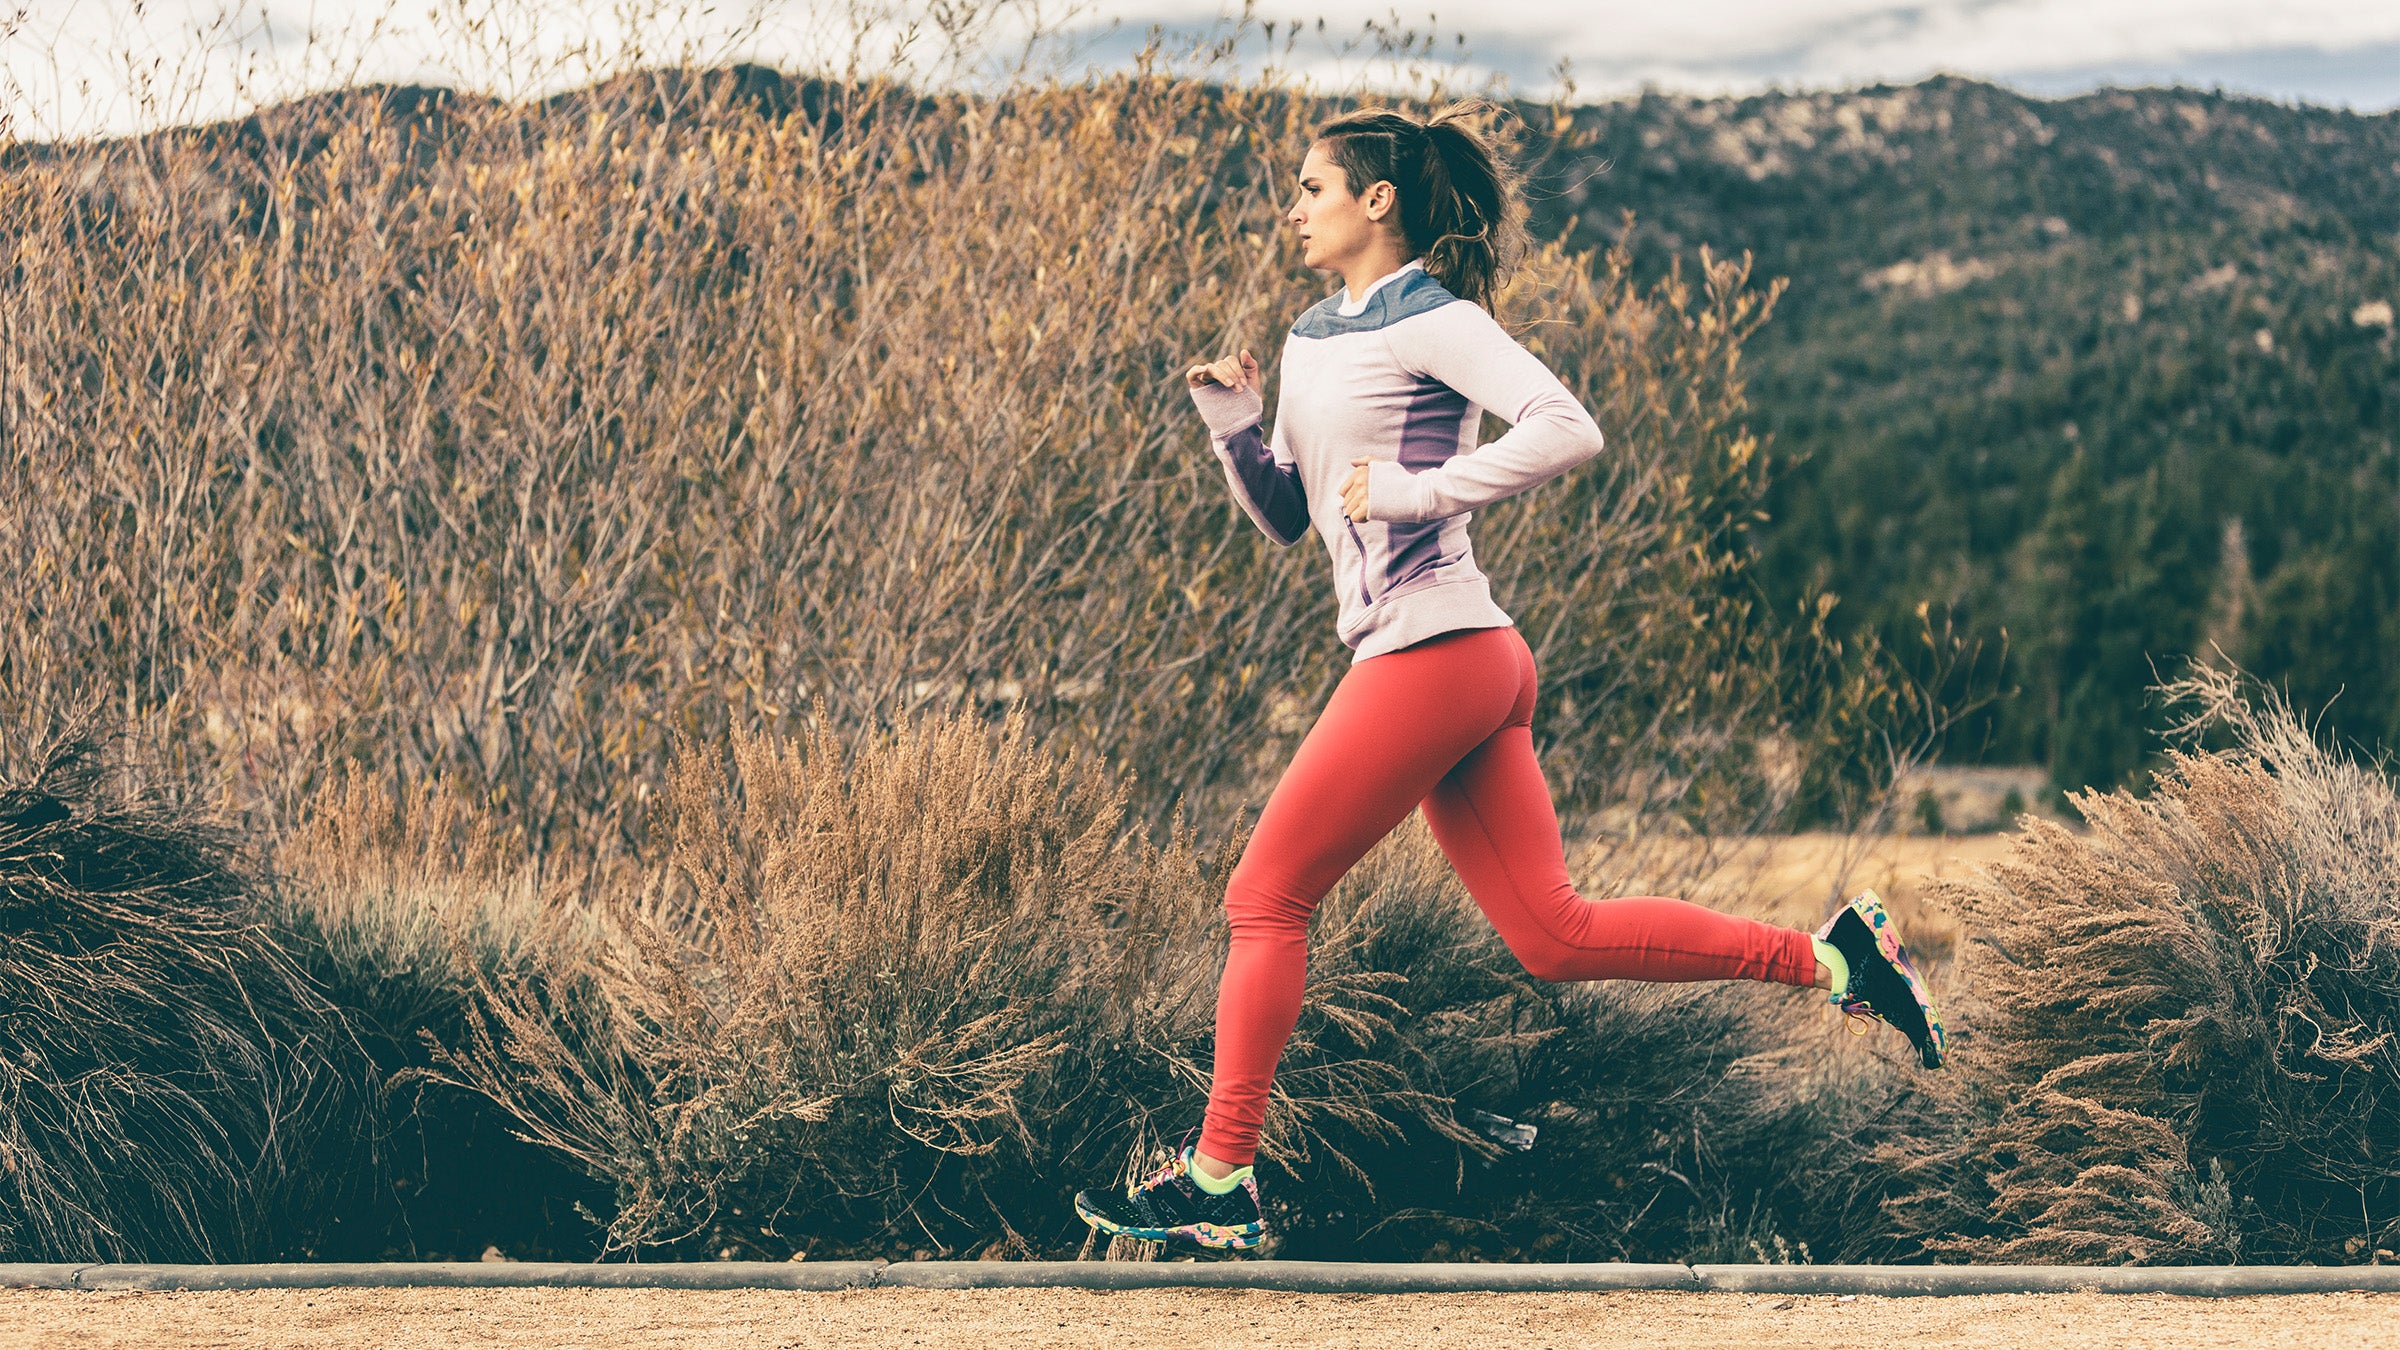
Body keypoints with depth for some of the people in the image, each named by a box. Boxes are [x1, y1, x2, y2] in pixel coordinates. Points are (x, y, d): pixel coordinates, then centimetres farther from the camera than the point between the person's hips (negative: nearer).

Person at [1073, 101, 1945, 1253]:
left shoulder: (1431, 321, -8)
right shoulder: (1312, 338, 19)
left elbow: (1568, 430, -21)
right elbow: (1285, 516, 22)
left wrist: (1416, 489, -19)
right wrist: (1231, 425, 4)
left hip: (1432, 653, -9)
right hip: (1466, 667, 9)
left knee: (1266, 899, -3)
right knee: (1553, 936, 5)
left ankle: (1217, 1186, 2)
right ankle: (1830, 957, 6)